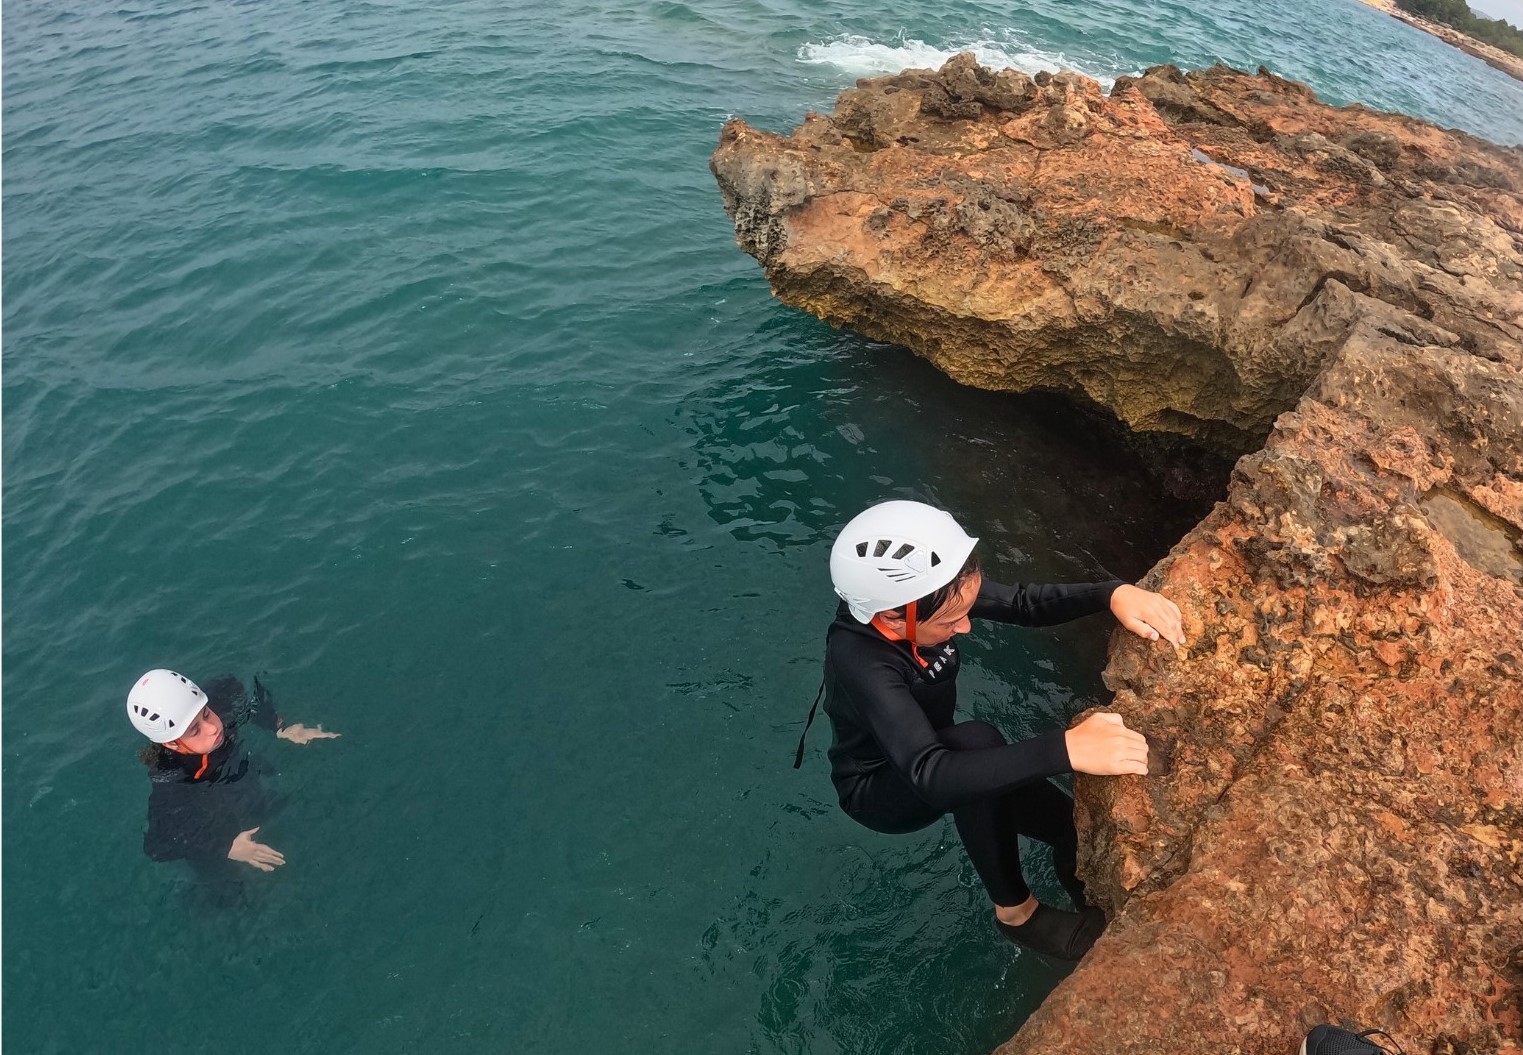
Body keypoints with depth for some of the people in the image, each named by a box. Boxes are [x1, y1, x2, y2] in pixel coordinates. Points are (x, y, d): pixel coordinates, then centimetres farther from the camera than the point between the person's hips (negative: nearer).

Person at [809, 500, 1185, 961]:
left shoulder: (926, 594, -22)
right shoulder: (860, 661, -41)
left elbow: (1026, 604, -13)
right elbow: (931, 775, -51)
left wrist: (1114, 593, -32)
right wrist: (1066, 749, -59)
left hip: (932, 755, 7)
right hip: (881, 790, -6)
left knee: (1077, 824, -6)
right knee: (977, 741, -36)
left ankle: (1088, 903, 26)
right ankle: (1016, 911, -15)